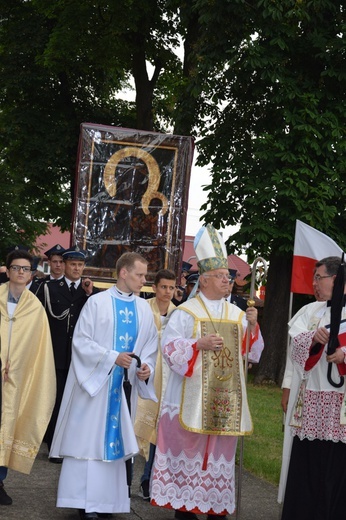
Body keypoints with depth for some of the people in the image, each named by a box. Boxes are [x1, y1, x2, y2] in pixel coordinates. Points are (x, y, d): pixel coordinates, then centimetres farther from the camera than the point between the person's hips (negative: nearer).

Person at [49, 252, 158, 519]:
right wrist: (113, 357, -17)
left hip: (125, 386, 4)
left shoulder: (144, 308, 8)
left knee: (114, 438, 6)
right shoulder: (98, 302, -6)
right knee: (89, 439, -2)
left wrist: (147, 367, -9)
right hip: (95, 380, -4)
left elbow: (151, 345, 11)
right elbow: (81, 340, -9)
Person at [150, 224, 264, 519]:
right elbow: (170, 348, -7)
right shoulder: (186, 312, -1)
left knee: (220, 450, 5)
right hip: (192, 395, -4)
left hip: (225, 396, 4)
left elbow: (252, 352, 10)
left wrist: (252, 326, -7)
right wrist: (199, 344, -20)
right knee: (188, 446, -2)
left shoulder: (237, 314, 11)